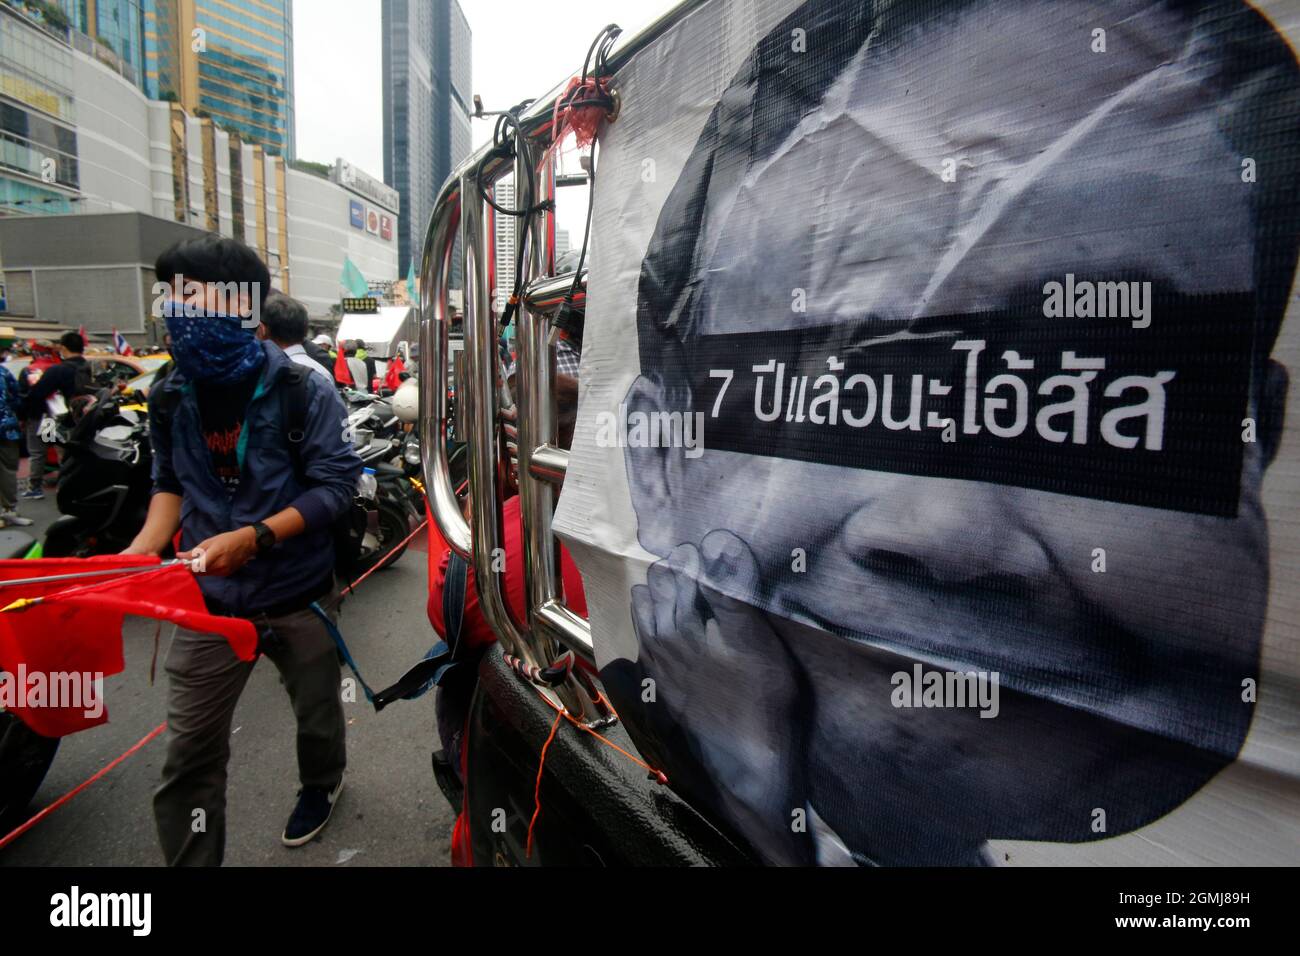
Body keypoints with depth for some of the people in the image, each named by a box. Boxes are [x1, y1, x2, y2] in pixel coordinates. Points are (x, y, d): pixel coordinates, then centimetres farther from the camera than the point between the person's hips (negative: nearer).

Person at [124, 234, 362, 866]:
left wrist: (254, 537, -25)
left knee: (316, 713, 19)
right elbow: (171, 484, 12)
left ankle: (321, 785, 51)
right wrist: (140, 552, -5)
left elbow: (335, 484, -14)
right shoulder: (169, 399, 2)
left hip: (297, 593, -2)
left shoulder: (301, 390, -12)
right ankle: (189, 863, 25)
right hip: (210, 598, 3)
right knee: (188, 752, 2)